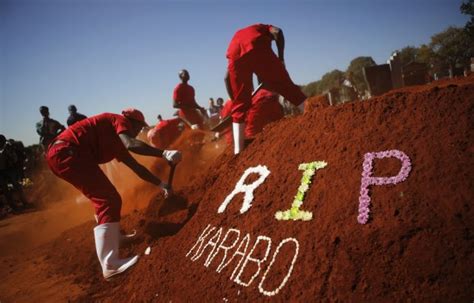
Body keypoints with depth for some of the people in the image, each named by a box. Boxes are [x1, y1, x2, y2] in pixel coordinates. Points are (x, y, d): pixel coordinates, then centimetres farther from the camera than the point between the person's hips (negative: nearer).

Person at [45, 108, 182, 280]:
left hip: (60, 155, 11)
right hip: (67, 152, -11)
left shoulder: (116, 141, 27)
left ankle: (112, 235, 43)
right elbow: (130, 144, -22)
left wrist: (160, 184, 32)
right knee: (108, 200, -14)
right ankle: (110, 264, -20)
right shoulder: (120, 120, 2)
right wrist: (163, 153, -25)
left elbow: (136, 167, 31)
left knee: (104, 197, 24)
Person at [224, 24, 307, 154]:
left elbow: (227, 77, 31)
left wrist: (234, 100, 33)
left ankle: (238, 151, 7)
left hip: (235, 55, 3)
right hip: (257, 48, -3)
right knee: (286, 86, 8)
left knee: (239, 106, 11)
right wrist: (281, 58, 12)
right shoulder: (263, 28, 38)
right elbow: (277, 32, 9)